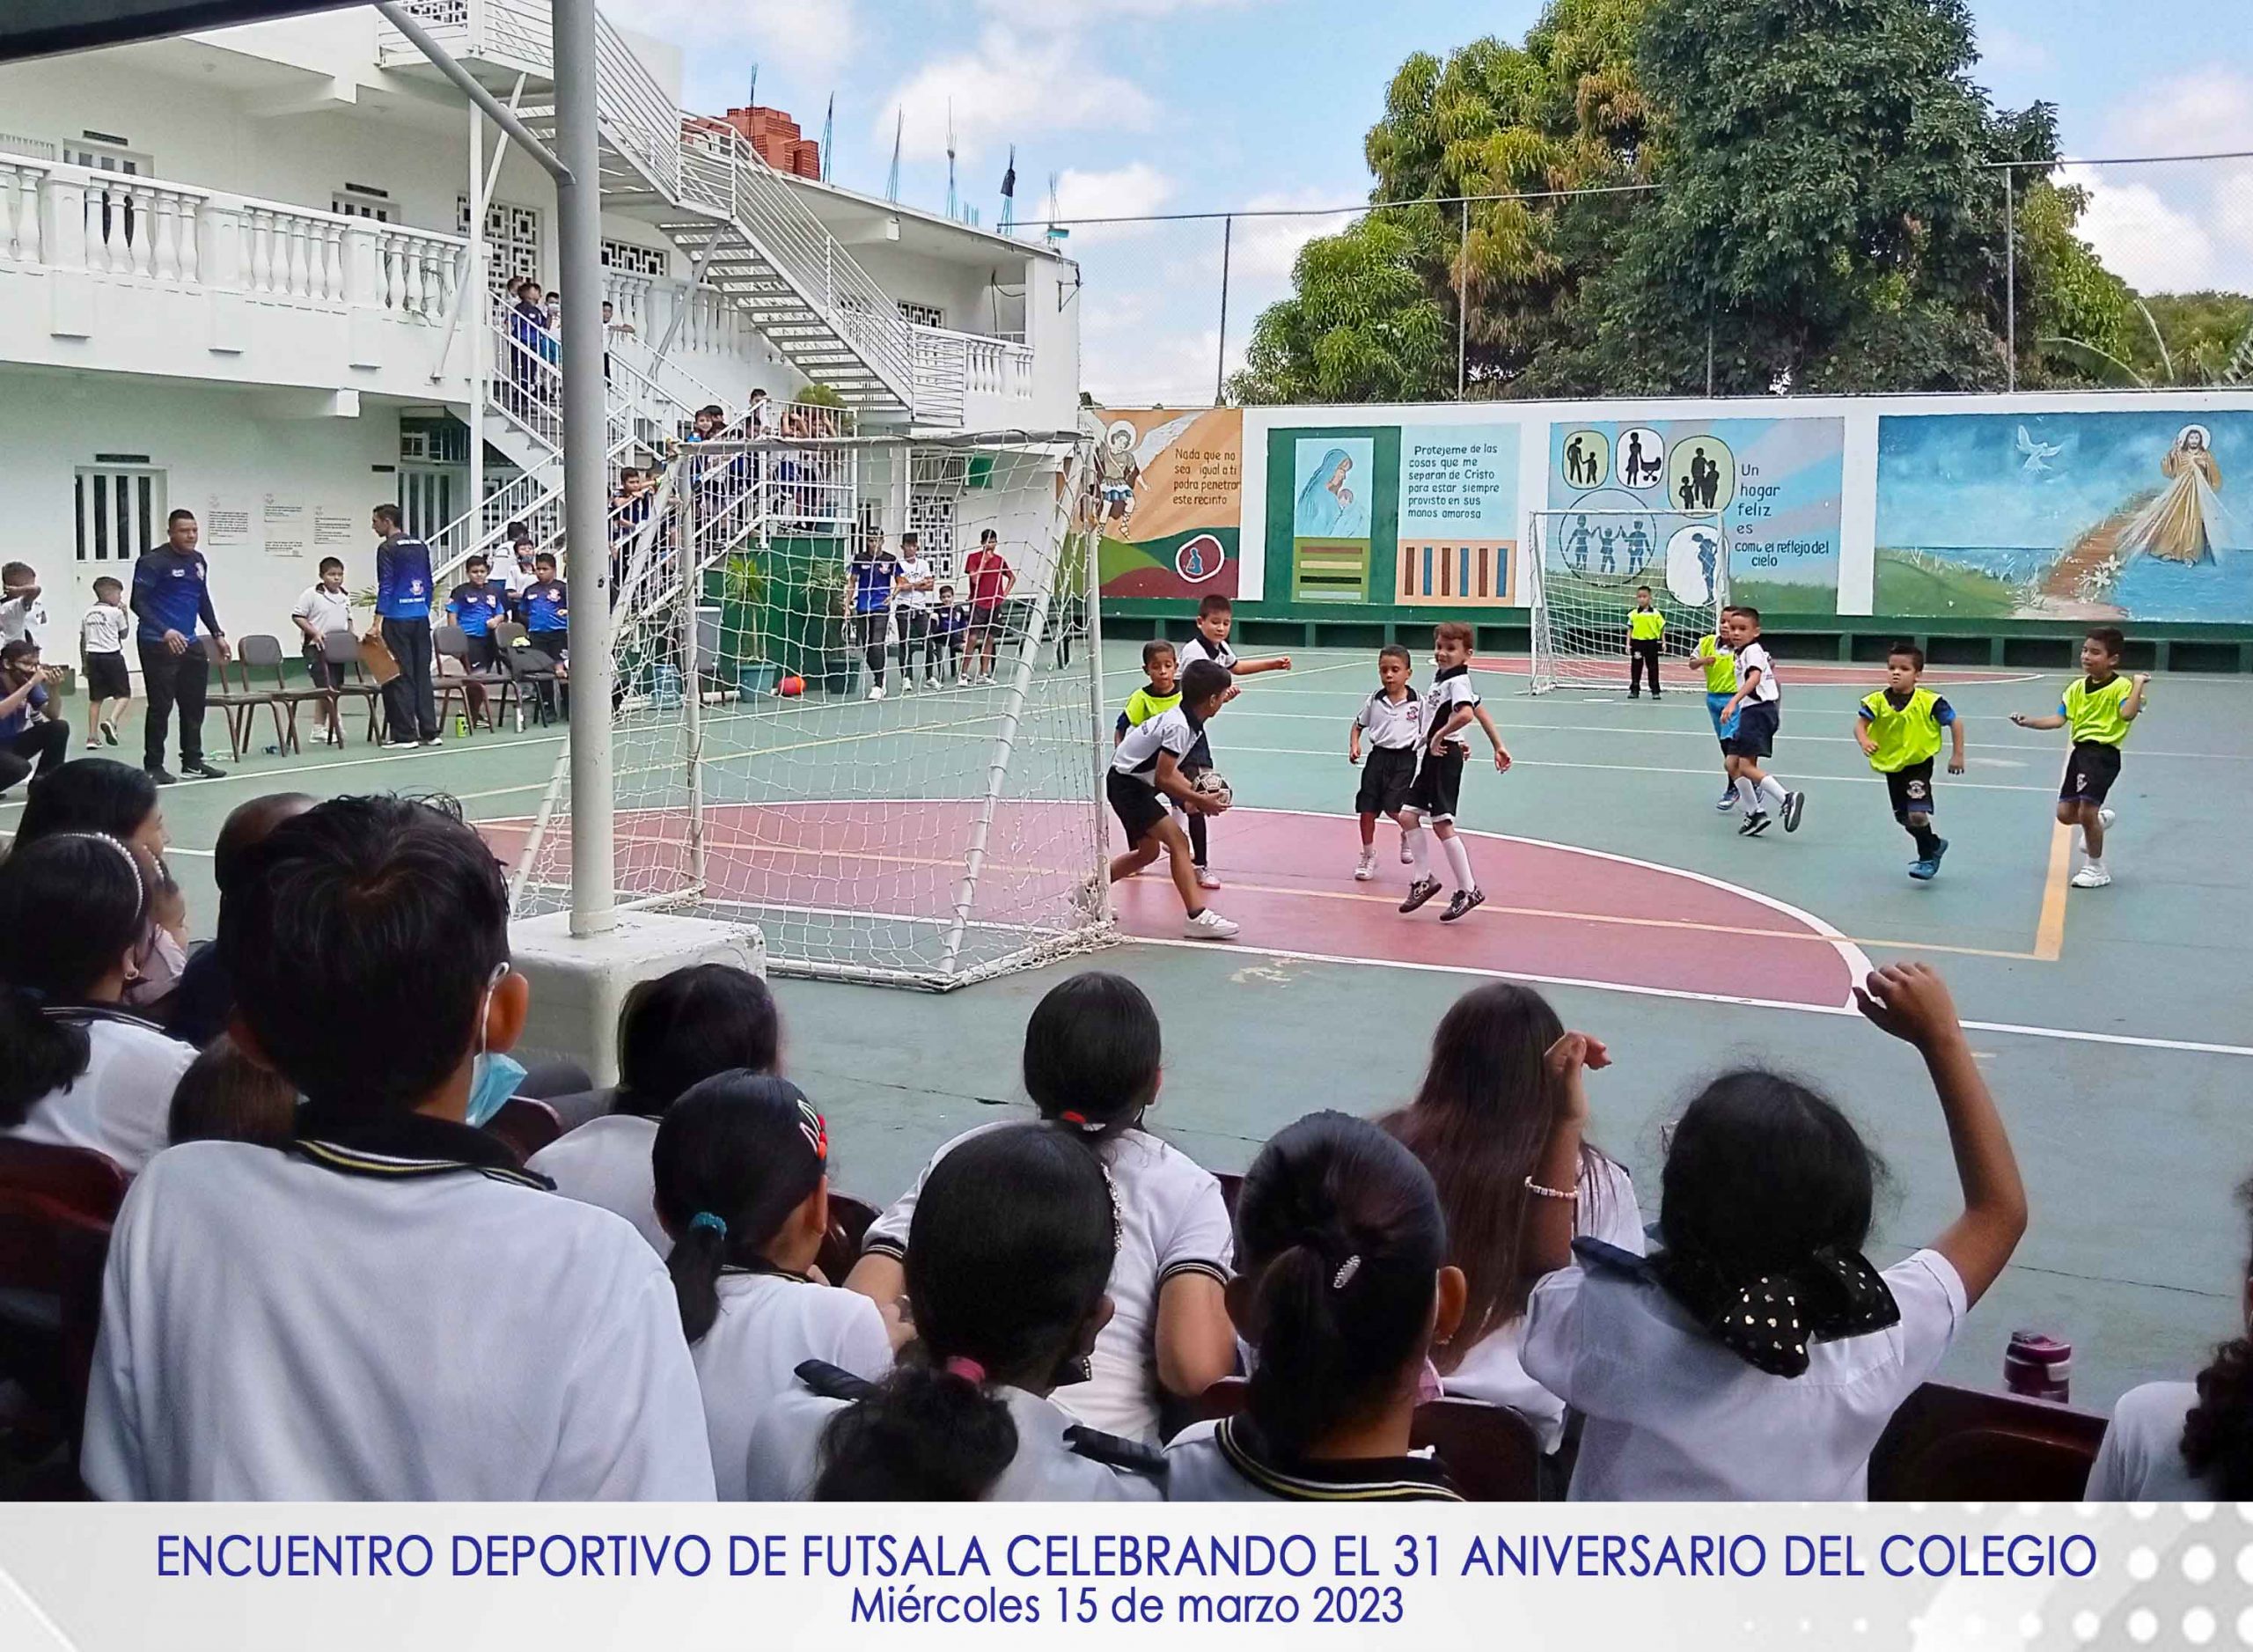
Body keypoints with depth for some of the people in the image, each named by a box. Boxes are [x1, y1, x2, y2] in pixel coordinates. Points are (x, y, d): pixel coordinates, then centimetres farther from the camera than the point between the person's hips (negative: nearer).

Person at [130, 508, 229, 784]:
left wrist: (217, 634, 19)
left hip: (189, 644, 7)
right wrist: (164, 631, -28)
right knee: (160, 707, -3)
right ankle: (153, 766, 5)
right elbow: (139, 603, -16)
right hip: (158, 645, -7)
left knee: (194, 706, 10)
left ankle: (192, 761, 20)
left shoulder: (198, 561, 12)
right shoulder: (153, 561, -10)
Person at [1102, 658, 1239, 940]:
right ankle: (1196, 916, -22)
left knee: (1149, 850, 21)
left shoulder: (1183, 719, 4)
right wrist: (1200, 800, -19)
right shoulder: (1180, 727, -25)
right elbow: (1163, 778, -25)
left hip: (1137, 782, 10)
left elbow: (1169, 769, 12)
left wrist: (1192, 793, 1)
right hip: (1126, 784, -10)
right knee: (1178, 841, -17)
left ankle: (1090, 890, 34)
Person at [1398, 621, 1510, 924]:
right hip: (1428, 756, 9)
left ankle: (1468, 890, 2)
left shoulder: (1458, 680, -15)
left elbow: (1466, 713, -37)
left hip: (1444, 756, -9)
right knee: (1408, 816, 8)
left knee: (1442, 824, -6)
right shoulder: (1440, 676, 12)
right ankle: (1424, 879, 18)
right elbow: (1480, 711, 18)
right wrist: (1499, 747, 21)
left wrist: (1440, 735, -23)